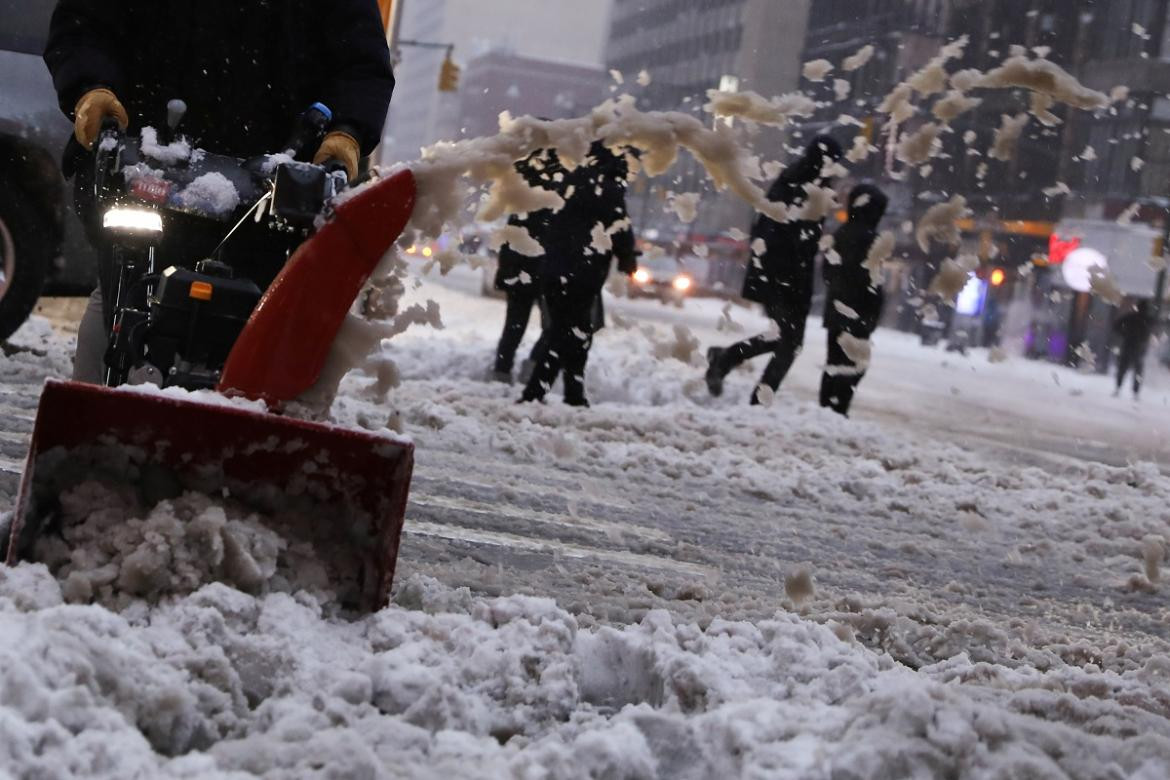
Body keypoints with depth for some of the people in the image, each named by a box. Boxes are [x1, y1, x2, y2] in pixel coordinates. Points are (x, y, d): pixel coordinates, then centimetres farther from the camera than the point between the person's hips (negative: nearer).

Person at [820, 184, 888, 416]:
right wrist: (872, 315, -13)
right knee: (852, 364, -8)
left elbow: (828, 272, 21)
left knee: (835, 361, 13)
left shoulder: (840, 235, 14)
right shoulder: (867, 238, -13)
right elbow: (870, 280, -17)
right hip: (857, 314, -9)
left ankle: (827, 409, 15)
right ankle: (836, 411, -13)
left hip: (836, 310, 9)